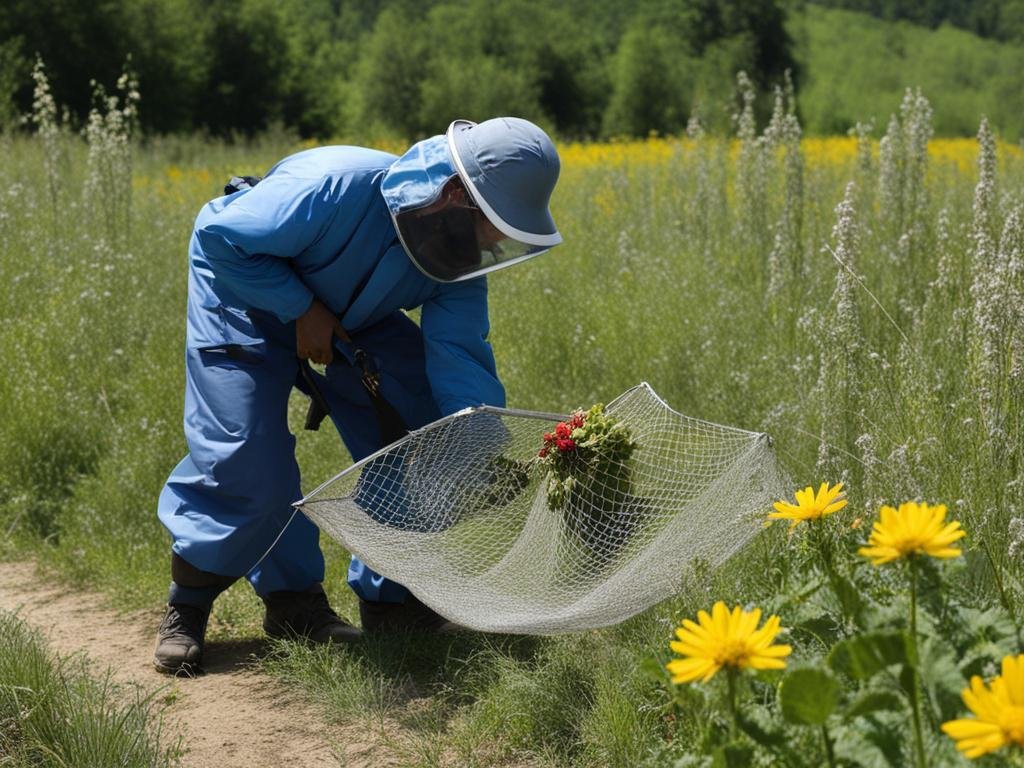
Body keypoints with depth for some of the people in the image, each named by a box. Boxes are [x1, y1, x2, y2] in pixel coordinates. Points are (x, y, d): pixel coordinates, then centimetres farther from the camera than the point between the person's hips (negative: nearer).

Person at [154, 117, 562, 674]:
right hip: (246, 296, -6)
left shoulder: (459, 254, -20)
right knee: (245, 463, -18)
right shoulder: (334, 189, -39)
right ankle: (188, 603, 6)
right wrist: (301, 308, -29)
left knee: (429, 433, -9)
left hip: (351, 318, 6)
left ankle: (393, 598, 6)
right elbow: (219, 237, -29)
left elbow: (460, 358, -25)